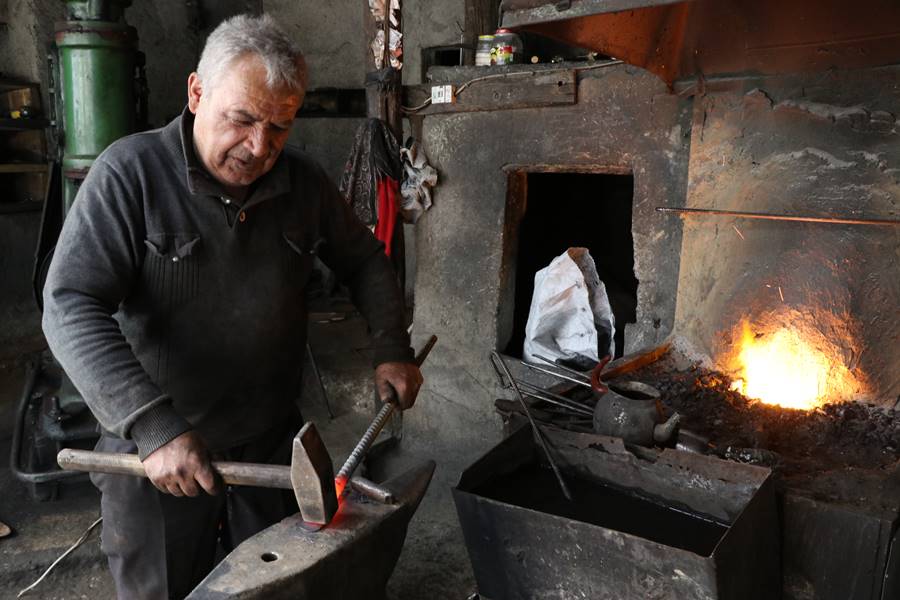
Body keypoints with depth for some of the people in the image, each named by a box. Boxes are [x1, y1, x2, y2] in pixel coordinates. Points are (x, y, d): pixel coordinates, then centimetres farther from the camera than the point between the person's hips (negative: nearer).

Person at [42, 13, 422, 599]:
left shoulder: (304, 182, -3)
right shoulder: (130, 172, -16)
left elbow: (365, 261, 11)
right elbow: (72, 308, -23)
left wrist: (392, 350, 0)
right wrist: (154, 427, -32)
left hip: (273, 441, 4)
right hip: (155, 450, -3)